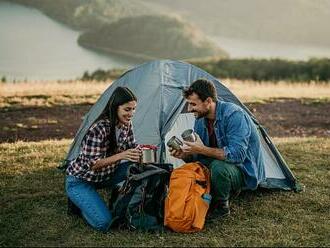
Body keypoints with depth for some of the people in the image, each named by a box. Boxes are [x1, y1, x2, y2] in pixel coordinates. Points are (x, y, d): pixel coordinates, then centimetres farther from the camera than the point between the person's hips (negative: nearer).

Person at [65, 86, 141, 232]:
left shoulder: (126, 124, -7)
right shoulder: (98, 129, -30)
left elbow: (131, 148, 5)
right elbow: (92, 164, -28)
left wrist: (141, 151, -18)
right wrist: (121, 156, -38)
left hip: (105, 176, 7)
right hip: (80, 180, -7)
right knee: (103, 223, -24)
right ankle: (79, 201, 6)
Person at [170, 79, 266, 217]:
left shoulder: (233, 115, -25)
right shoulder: (200, 120, -1)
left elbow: (237, 154, -34)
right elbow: (197, 156, 4)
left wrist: (203, 150, -34)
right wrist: (184, 155, -18)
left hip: (245, 171, -7)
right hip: (225, 166, 8)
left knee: (219, 167, -35)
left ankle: (222, 206, -8)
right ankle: (228, 191, 8)